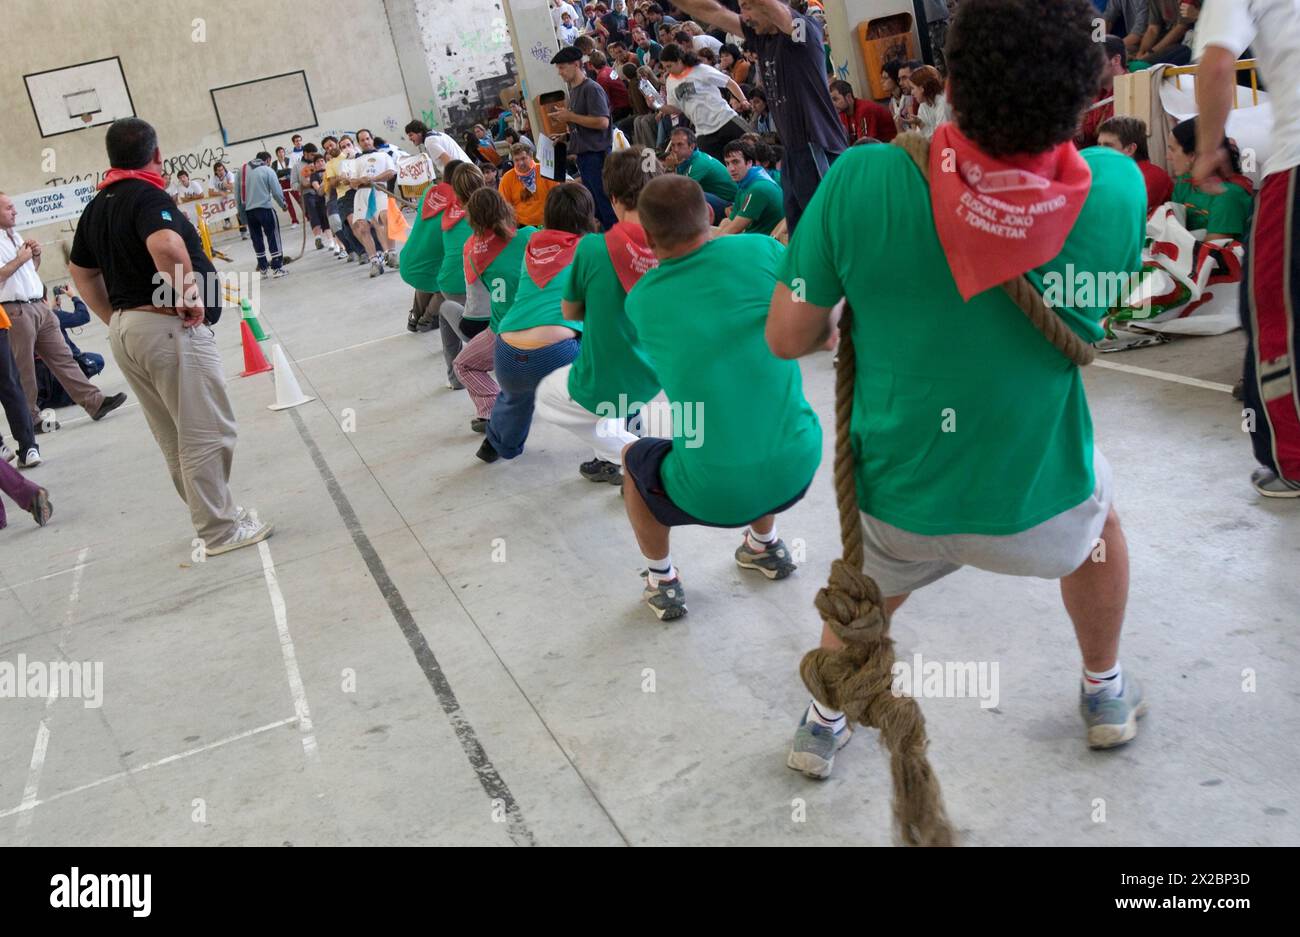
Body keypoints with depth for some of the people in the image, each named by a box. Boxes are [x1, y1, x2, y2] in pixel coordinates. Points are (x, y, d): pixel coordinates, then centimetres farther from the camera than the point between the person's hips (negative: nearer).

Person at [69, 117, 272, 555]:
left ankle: (212, 516, 28)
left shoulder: (97, 206, 14)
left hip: (124, 331, 9)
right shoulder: (148, 196, -14)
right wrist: (188, 298, -22)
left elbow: (81, 271, 23)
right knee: (208, 434, -1)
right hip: (168, 328, -9)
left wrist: (117, 321, 21)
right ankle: (221, 530, 5)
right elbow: (166, 245, -34)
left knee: (173, 438, 16)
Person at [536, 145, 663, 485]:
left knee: (545, 397, 29)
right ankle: (610, 458, 29)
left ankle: (624, 451, 10)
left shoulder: (592, 248, -20)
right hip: (661, 379, 4)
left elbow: (570, 312, -3)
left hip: (605, 390, -4)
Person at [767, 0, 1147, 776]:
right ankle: (1106, 695, 51)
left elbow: (787, 338, -12)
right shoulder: (1117, 190, -19)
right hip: (1038, 507, 1)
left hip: (900, 505, 0)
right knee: (1099, 511, 37)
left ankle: (824, 725, 50)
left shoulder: (865, 182, -24)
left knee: (867, 590, 35)